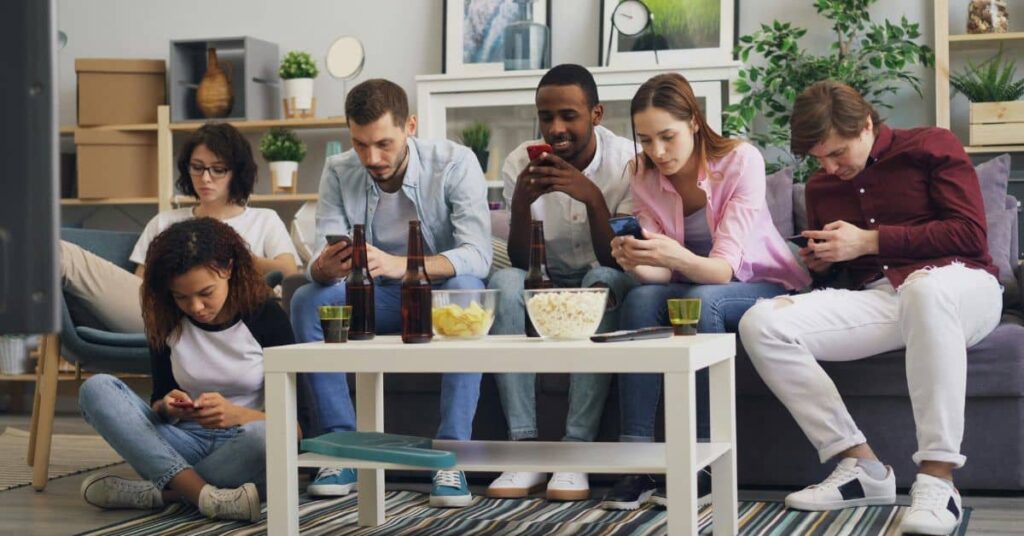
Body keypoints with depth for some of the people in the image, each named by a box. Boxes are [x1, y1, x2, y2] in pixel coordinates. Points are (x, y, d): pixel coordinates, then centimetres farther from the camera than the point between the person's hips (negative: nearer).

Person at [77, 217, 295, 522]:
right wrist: (165, 408, -16)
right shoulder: (166, 322, 2)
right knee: (96, 389, -19)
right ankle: (204, 495, -33)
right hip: (186, 443, 4)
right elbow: (158, 402, 10)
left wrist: (235, 414, -29)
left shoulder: (265, 316, -8)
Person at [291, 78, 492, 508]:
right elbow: (320, 263, -13)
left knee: (467, 289, -36)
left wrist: (400, 265, -46)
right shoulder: (339, 173, -7)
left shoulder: (455, 163, -18)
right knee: (306, 301, -23)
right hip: (379, 300, 3)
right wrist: (326, 267, -40)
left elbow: (478, 256, -29)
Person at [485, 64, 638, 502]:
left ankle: (577, 450, -35)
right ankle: (525, 449, -31)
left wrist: (592, 198, -35)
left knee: (602, 281, -35)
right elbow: (522, 262, -11)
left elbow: (618, 261, -19)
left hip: (604, 284, -2)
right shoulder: (520, 163, -7)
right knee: (503, 282, -29)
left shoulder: (626, 161, -14)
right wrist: (520, 202, -29)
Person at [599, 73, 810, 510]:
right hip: (691, 288, 4)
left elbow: (723, 269, -27)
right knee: (641, 298, -29)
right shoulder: (643, 174, -8)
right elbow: (662, 271, -13)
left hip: (764, 287, -3)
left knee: (700, 300, -35)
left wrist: (677, 258, -48)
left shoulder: (741, 160, -20)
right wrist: (637, 264, -37)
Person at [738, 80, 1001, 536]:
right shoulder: (820, 186, 20)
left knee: (925, 287, -44)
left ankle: (937, 478, -40)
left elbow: (971, 234, -7)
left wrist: (869, 241, -9)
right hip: (877, 299, 5)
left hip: (959, 286, -5)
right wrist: (820, 262, 6)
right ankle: (859, 465, -19)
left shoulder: (931, 147, 3)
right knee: (761, 323, -19)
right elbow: (832, 273, 31)